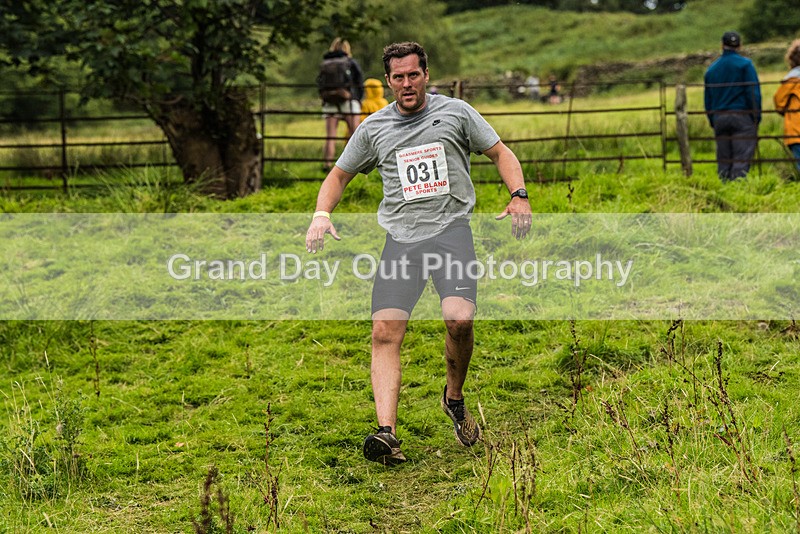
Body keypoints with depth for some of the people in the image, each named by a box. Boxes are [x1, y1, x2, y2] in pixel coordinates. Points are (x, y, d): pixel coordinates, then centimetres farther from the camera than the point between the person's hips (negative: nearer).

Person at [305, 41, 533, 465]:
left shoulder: (456, 112, 10)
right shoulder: (373, 128, 14)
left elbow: (501, 153, 15)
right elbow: (339, 175, 24)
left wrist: (519, 195, -2)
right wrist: (322, 213, 6)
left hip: (450, 227, -2)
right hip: (400, 237, 2)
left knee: (459, 319, -23)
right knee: (385, 331, -16)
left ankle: (454, 397, 6)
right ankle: (386, 432, -21)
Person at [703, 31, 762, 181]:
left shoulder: (711, 69, 14)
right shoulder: (745, 64, -1)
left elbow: (708, 99, 17)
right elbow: (753, 92, -7)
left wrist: (712, 121, 22)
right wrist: (757, 117, -3)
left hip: (719, 118, 4)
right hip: (742, 116, -4)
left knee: (723, 159, 7)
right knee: (742, 158, -8)